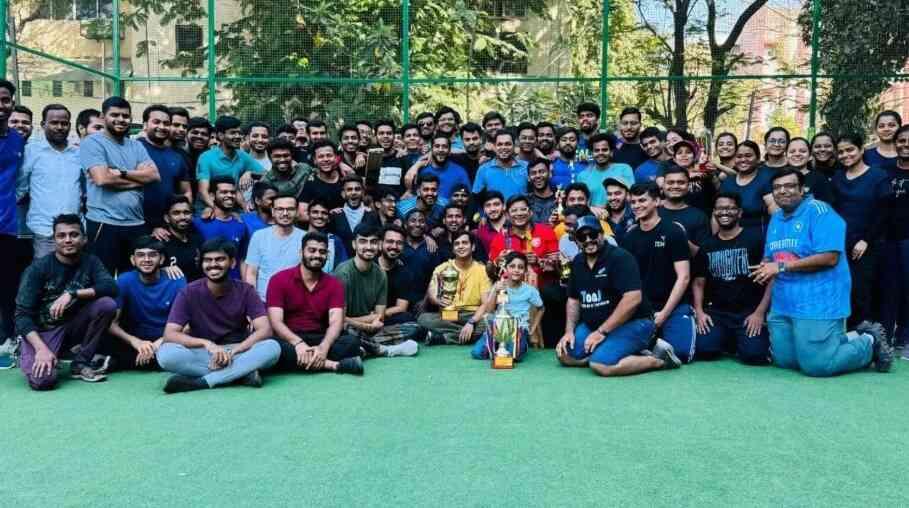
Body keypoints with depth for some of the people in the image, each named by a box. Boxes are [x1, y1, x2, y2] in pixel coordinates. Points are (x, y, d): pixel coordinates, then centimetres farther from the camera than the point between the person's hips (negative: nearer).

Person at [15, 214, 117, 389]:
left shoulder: (91, 262, -3)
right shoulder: (38, 268, -12)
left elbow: (111, 287, -21)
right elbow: (22, 315, -16)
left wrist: (72, 293, -31)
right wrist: (41, 348, -29)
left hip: (73, 326, 3)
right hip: (42, 331, -3)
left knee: (107, 304, -24)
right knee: (43, 380, -29)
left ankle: (80, 363, -9)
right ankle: (28, 356, 10)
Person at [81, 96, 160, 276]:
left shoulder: (136, 146, 14)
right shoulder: (92, 142, -3)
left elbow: (154, 175, 0)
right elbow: (102, 178, -17)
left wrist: (121, 173, -12)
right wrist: (139, 178, -4)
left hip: (136, 223, 6)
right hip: (104, 223, -5)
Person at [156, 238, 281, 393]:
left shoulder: (245, 290, -6)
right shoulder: (189, 292, -7)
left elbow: (265, 330, -16)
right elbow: (169, 334, -15)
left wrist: (231, 351, -30)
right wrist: (206, 343, -31)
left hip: (237, 352, 0)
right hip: (201, 354, 0)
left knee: (273, 347, -29)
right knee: (165, 353, -30)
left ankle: (201, 381, -29)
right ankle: (242, 372, -28)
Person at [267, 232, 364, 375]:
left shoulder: (334, 284, 6)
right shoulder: (279, 279, -1)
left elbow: (336, 321, -8)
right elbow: (276, 321, -11)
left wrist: (323, 347, -29)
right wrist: (298, 343, -29)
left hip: (320, 340, 2)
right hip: (290, 340, -1)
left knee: (352, 341, -23)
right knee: (272, 347, -37)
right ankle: (333, 364, -33)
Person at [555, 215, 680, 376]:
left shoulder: (620, 257, -17)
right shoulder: (577, 262, 8)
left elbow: (633, 299, -26)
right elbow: (573, 299, 16)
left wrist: (602, 332, -23)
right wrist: (569, 331, 1)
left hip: (631, 323, -9)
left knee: (600, 365, -28)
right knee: (564, 355, -2)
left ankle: (660, 359, -7)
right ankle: (632, 355, -1)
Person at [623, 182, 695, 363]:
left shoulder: (673, 232, -6)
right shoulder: (629, 237, 8)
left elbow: (683, 277, -10)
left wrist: (664, 313, -14)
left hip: (674, 307, -4)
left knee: (680, 351, -23)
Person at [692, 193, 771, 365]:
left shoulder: (755, 238, -3)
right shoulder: (707, 246, 11)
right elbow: (698, 282, 14)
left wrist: (760, 312, -14)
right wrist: (699, 311, -2)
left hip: (750, 312, -3)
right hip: (717, 312, 4)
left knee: (753, 354, -24)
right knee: (703, 350, -18)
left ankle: (741, 340, 12)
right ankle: (728, 340, 15)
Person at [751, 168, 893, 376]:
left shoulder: (819, 211, -11)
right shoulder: (775, 218, 13)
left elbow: (829, 258, -21)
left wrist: (782, 267, -19)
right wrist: (766, 268, -6)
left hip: (818, 303, -8)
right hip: (782, 304, 8)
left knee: (817, 365, -7)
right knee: (784, 361, 12)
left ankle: (870, 343, 18)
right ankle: (846, 338, 27)